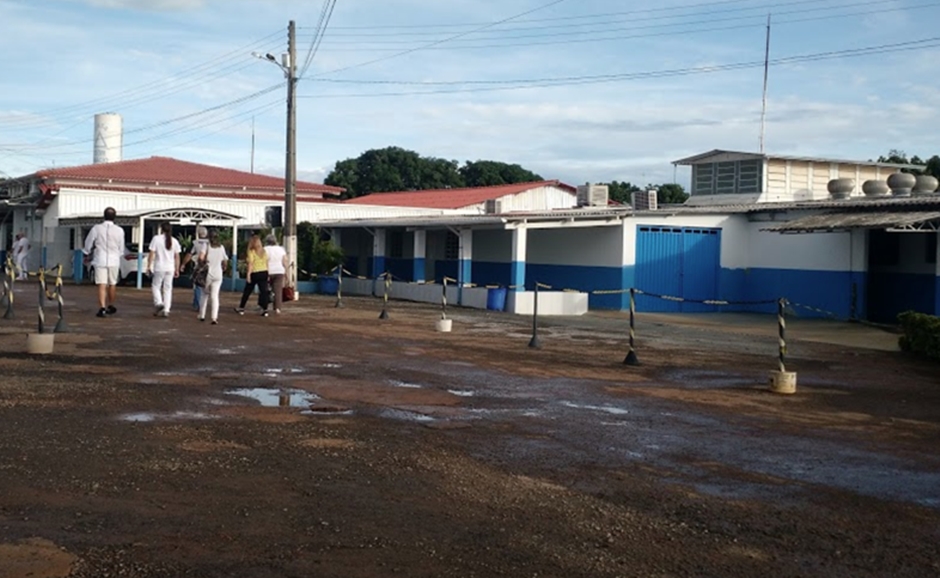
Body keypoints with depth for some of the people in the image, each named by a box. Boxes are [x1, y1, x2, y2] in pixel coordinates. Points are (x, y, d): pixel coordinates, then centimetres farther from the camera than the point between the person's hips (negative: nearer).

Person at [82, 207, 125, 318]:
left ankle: (102, 308, -16)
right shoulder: (119, 231, -4)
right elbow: (121, 248, 5)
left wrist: (87, 254, 24)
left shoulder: (96, 228, -6)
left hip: (100, 261, -1)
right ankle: (110, 306, 29)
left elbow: (88, 244, 5)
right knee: (112, 284, 16)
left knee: (102, 286, -3)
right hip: (114, 261, 1)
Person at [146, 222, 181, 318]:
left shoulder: (156, 239, -4)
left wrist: (149, 266, -1)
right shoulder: (174, 241, 6)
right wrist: (177, 270, 11)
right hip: (170, 268, 3)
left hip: (159, 268, -3)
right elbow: (177, 257, 6)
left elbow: (152, 254, -7)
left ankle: (158, 303, -11)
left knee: (156, 286, 11)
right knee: (168, 288, 7)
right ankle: (166, 310, 5)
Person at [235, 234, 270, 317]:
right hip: (264, 272, 4)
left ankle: (241, 308, 20)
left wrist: (248, 274, -15)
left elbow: (251, 263, -14)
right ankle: (265, 309, -7)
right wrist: (267, 274, 12)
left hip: (255, 273, -4)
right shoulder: (264, 251, 9)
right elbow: (267, 263, 8)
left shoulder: (251, 252, -8)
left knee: (247, 291, 9)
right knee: (264, 290, 1)